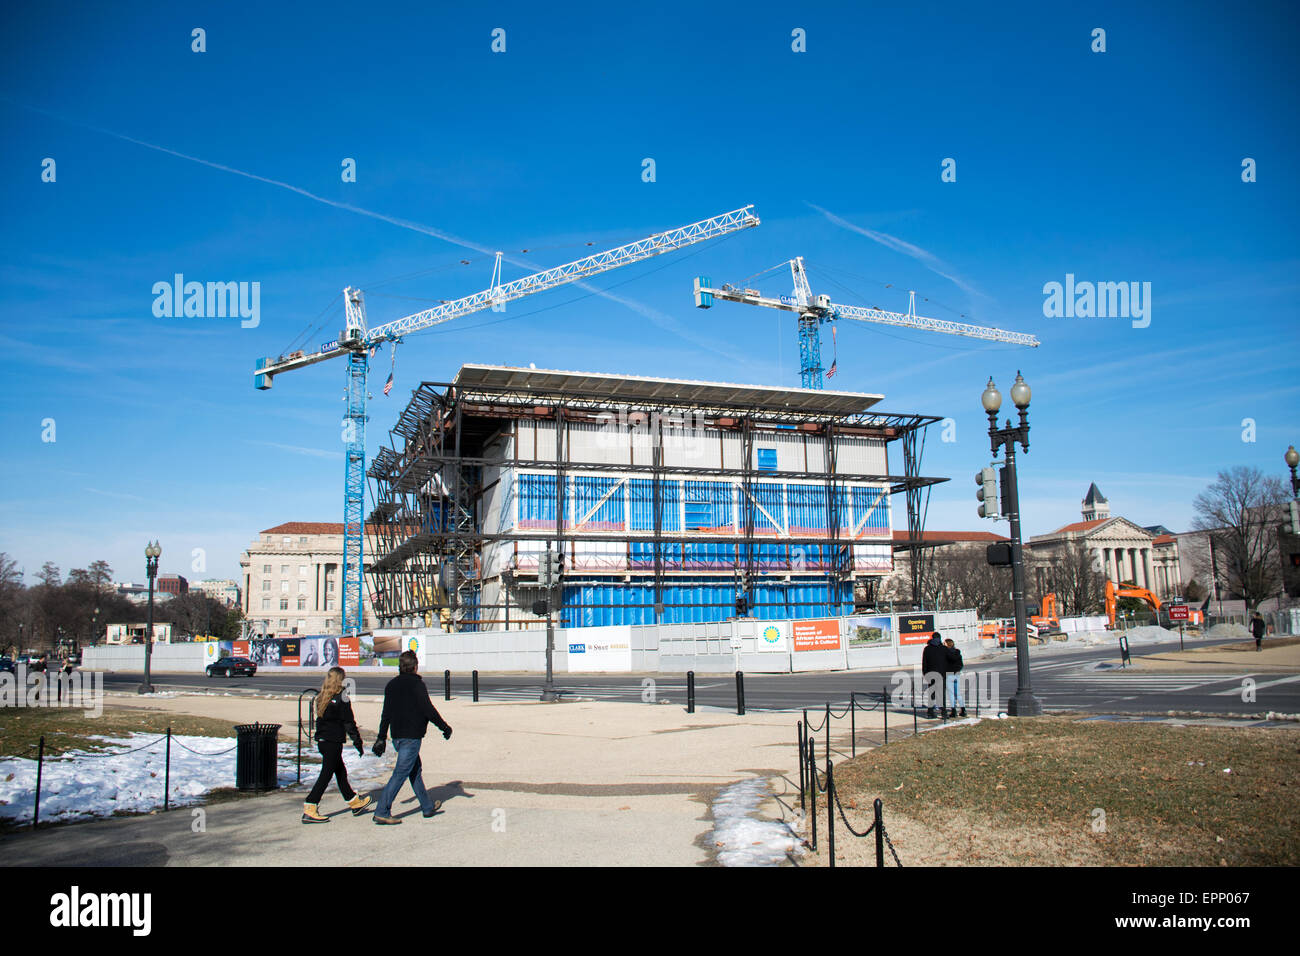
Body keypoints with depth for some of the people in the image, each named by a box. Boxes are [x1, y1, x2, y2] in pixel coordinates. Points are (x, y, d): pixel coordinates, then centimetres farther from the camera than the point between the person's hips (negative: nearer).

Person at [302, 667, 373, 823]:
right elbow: (349, 723, -12)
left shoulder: (322, 698, 7)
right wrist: (359, 744, -4)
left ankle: (356, 804, 29)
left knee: (341, 772, 17)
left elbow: (320, 720, 14)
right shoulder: (341, 699, -14)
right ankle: (309, 810, -4)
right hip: (333, 743, -8)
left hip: (322, 741, 8)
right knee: (326, 775, -3)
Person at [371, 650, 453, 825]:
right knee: (401, 773, -5)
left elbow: (386, 714, 13)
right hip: (411, 736, -8)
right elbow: (428, 709, -14)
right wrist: (445, 727, -4)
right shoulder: (416, 684, -13)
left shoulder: (392, 684, 9)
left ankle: (428, 807, 27)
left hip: (397, 736, 8)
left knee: (415, 771, 17)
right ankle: (382, 812, -7)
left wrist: (381, 738, 18)